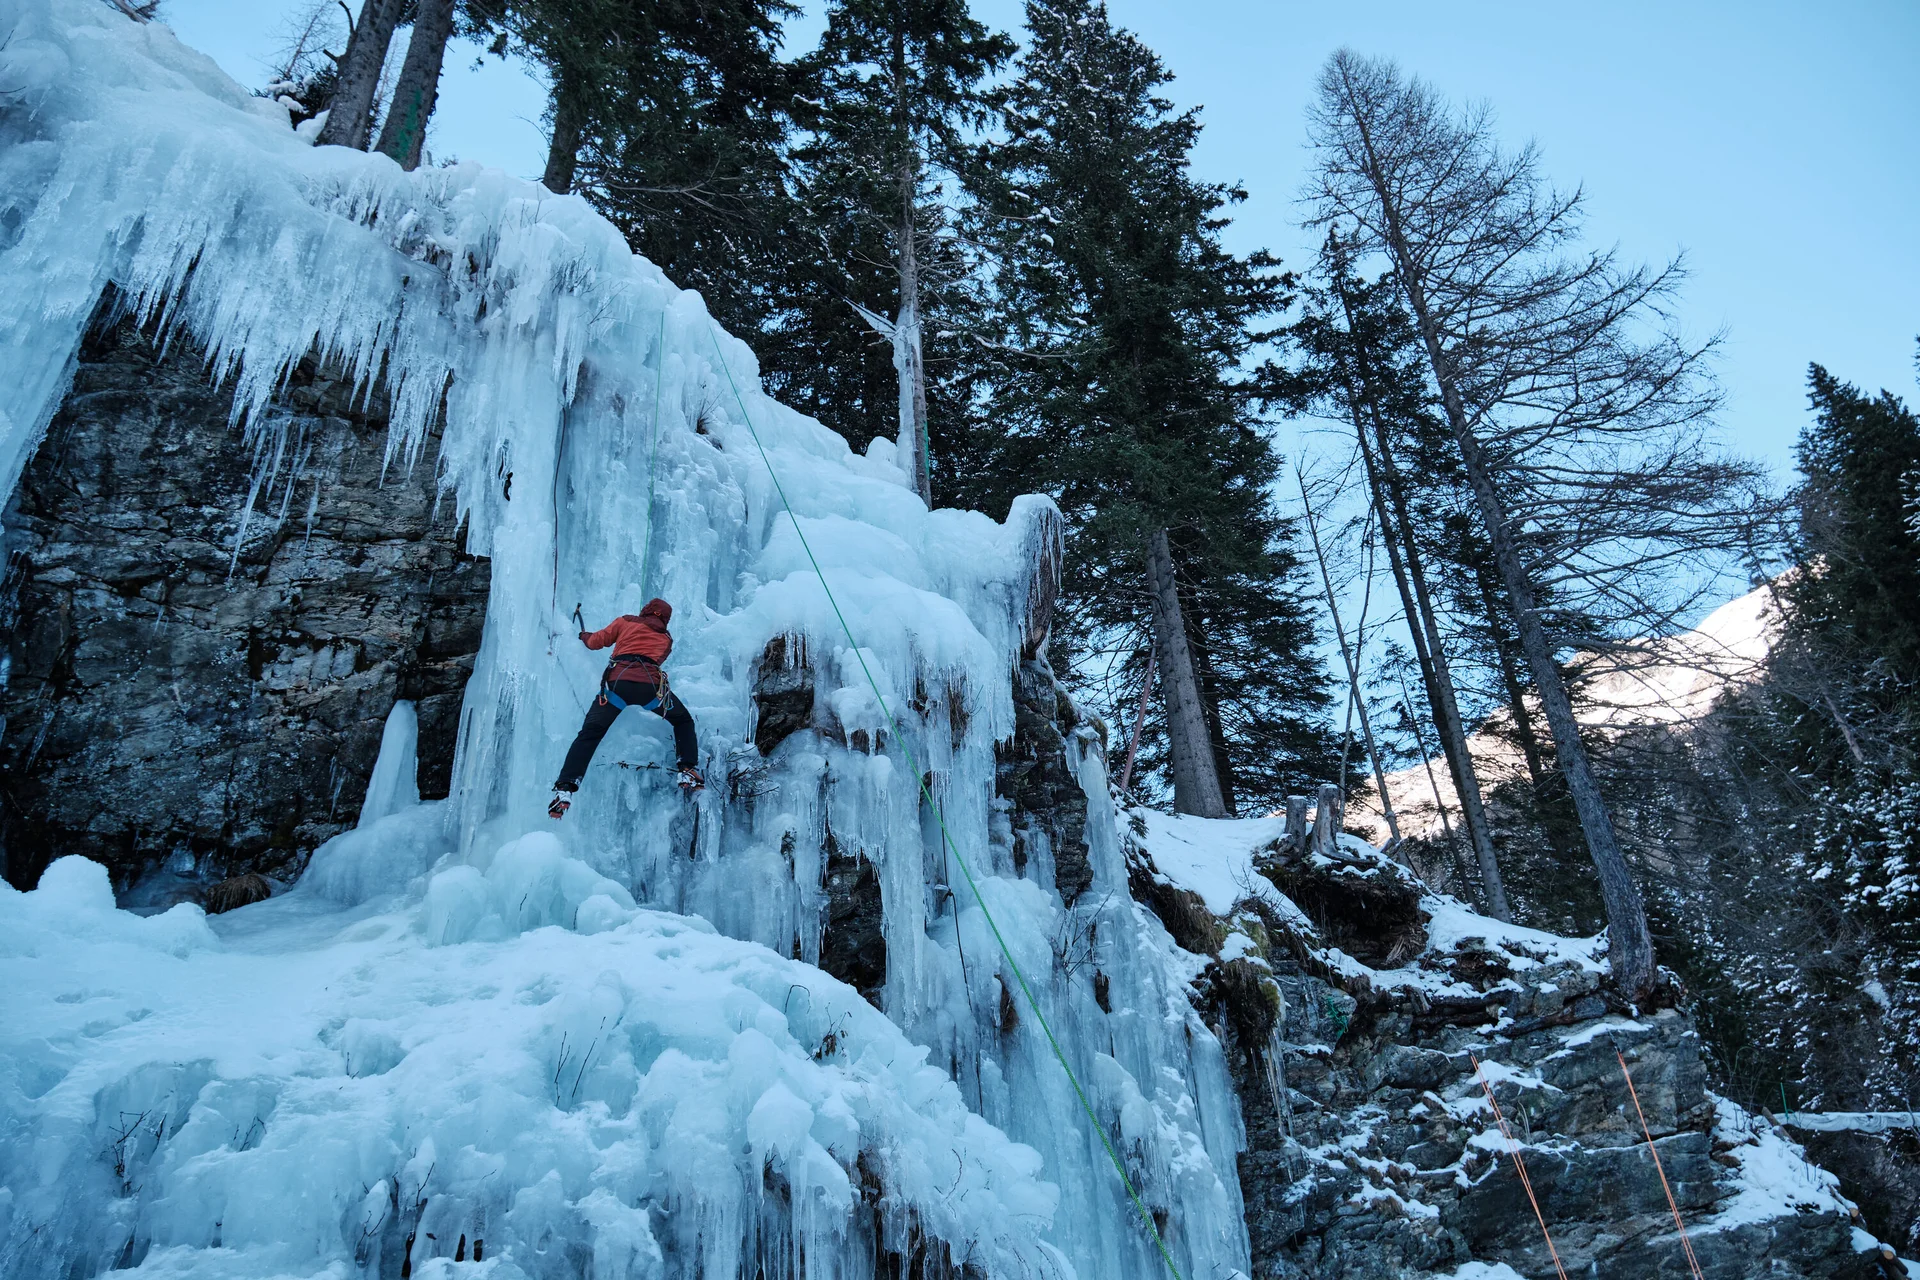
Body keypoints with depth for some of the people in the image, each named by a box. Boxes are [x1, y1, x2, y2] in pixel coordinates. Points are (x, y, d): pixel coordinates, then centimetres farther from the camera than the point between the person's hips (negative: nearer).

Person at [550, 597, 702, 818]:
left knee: (589, 734, 6)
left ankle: (565, 788, -9)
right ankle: (688, 771, 7)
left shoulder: (626, 621, 25)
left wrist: (585, 636, 49)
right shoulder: (666, 639, 29)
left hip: (617, 682, 0)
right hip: (650, 686, 1)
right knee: (683, 721, 24)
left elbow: (595, 642, 27)